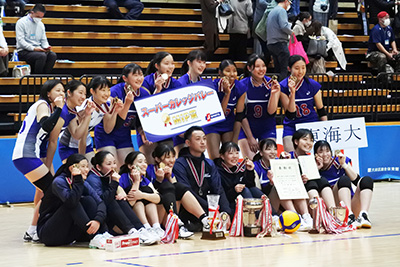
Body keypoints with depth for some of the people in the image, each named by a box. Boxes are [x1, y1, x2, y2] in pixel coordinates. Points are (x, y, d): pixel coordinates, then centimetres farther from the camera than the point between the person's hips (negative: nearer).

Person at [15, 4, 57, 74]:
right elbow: (20, 40, -11)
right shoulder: (21, 22, -3)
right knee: (42, 56, -34)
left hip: (38, 50, 6)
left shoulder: (41, 24, 18)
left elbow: (43, 40, 21)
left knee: (53, 55, -24)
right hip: (24, 51, -6)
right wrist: (33, 48, -23)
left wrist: (47, 47, -4)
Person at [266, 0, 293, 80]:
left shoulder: (272, 11, 21)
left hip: (271, 43, 9)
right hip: (280, 43, -9)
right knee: (285, 70, -10)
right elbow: (284, 26, -20)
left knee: (278, 69, 10)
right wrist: (291, 32, -3)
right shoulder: (281, 11, -8)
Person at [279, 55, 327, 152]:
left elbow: (321, 111, 8)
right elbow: (290, 115, -14)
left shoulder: (313, 85, -5)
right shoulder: (283, 87, -8)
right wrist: (292, 92, -24)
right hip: (291, 127, 0)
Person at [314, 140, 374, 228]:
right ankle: (350, 217, -47)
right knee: (344, 180, -25)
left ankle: (363, 215, -41)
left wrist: (344, 164, -11)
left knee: (367, 180, -18)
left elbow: (357, 181, -1)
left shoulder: (339, 161, 8)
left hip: (352, 206, 3)